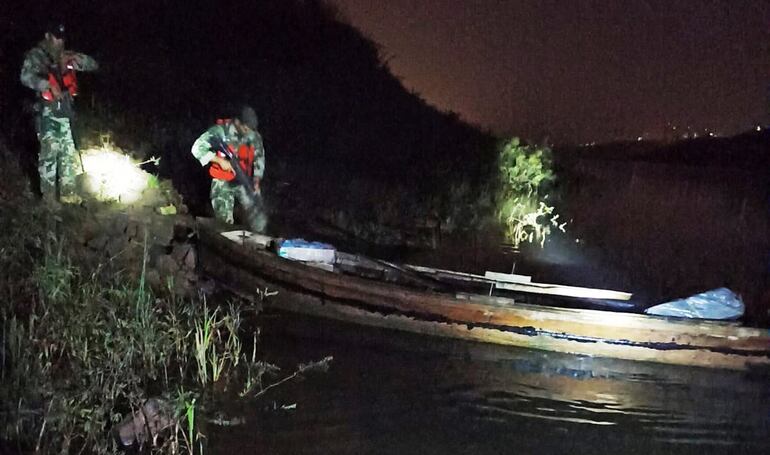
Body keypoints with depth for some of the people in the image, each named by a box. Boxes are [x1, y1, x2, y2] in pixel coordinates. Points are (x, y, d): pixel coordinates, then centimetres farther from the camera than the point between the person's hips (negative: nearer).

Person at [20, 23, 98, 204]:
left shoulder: (63, 57, 15)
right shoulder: (36, 55, -2)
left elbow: (94, 65, 16)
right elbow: (26, 77, -20)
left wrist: (77, 58, -3)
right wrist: (49, 85, -30)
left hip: (64, 113, 6)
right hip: (47, 113, -6)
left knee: (68, 154, 7)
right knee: (49, 153, -7)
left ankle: (67, 193, 14)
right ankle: (49, 197, -1)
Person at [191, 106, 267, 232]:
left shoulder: (254, 136, -5)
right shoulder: (220, 131, -17)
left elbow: (259, 158, 7)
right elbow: (197, 148, -19)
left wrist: (256, 180, -6)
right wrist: (220, 160, -26)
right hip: (223, 182, -3)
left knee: (260, 218, -2)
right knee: (224, 221, -4)